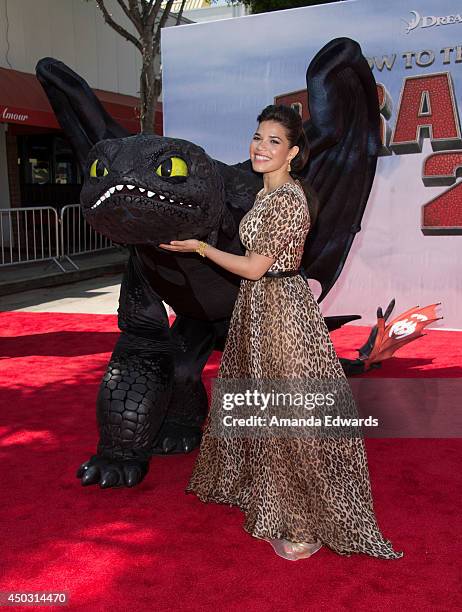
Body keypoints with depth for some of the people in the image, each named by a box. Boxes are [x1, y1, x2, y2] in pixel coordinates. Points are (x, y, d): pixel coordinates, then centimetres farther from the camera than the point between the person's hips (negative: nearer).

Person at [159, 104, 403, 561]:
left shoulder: (288, 200, -20)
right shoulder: (266, 193, 10)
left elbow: (254, 267, -19)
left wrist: (199, 247, -10)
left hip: (281, 310, -10)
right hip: (257, 306, 10)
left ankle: (307, 526, 15)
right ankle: (268, 497, 44)